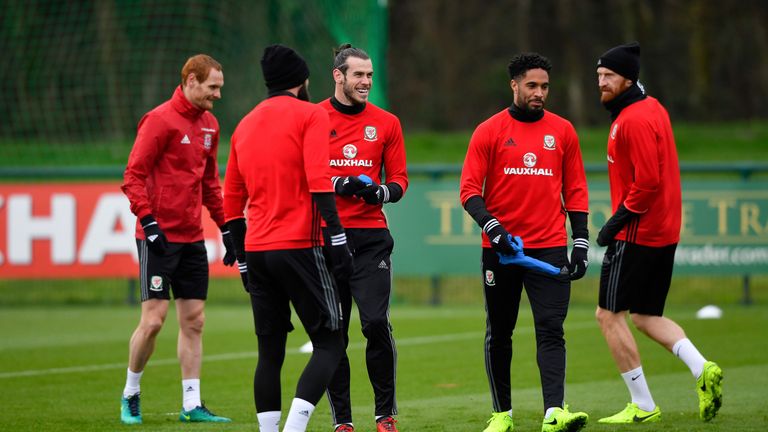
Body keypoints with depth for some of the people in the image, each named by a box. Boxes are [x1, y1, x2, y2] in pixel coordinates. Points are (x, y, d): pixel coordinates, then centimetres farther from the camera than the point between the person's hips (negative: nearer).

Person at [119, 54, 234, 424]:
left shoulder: (209, 125, 12)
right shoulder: (160, 121, -10)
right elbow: (133, 176, -12)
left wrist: (225, 226, 17)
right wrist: (148, 221, -20)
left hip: (192, 239, 7)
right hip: (159, 237, -7)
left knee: (193, 321, 4)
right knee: (154, 319, -7)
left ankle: (192, 405, 7)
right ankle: (130, 394, 11)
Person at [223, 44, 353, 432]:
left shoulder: (245, 125, 17)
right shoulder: (309, 115, -1)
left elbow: (232, 201, 20)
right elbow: (319, 182, -14)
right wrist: (336, 239, -14)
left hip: (257, 250, 6)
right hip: (298, 246, -6)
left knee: (270, 353, 10)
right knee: (329, 344, -2)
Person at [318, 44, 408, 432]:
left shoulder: (386, 123, 9)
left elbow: (399, 179, 11)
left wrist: (382, 192, -11)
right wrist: (337, 185, -14)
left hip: (370, 236, 0)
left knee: (376, 323, -12)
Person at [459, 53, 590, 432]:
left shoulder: (562, 131, 8)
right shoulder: (489, 131, 2)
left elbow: (575, 190, 11)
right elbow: (469, 190, -2)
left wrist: (581, 243, 4)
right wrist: (491, 226, -17)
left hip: (549, 249, 0)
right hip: (499, 249, 0)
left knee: (551, 330, -11)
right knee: (498, 334, 8)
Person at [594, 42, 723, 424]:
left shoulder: (633, 120, -18)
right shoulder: (653, 108, 14)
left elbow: (647, 181, -25)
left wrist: (618, 220, -17)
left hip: (636, 234, -10)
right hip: (664, 231, 10)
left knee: (609, 314, -1)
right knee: (645, 316, 17)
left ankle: (642, 406, 1)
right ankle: (702, 370, 0)